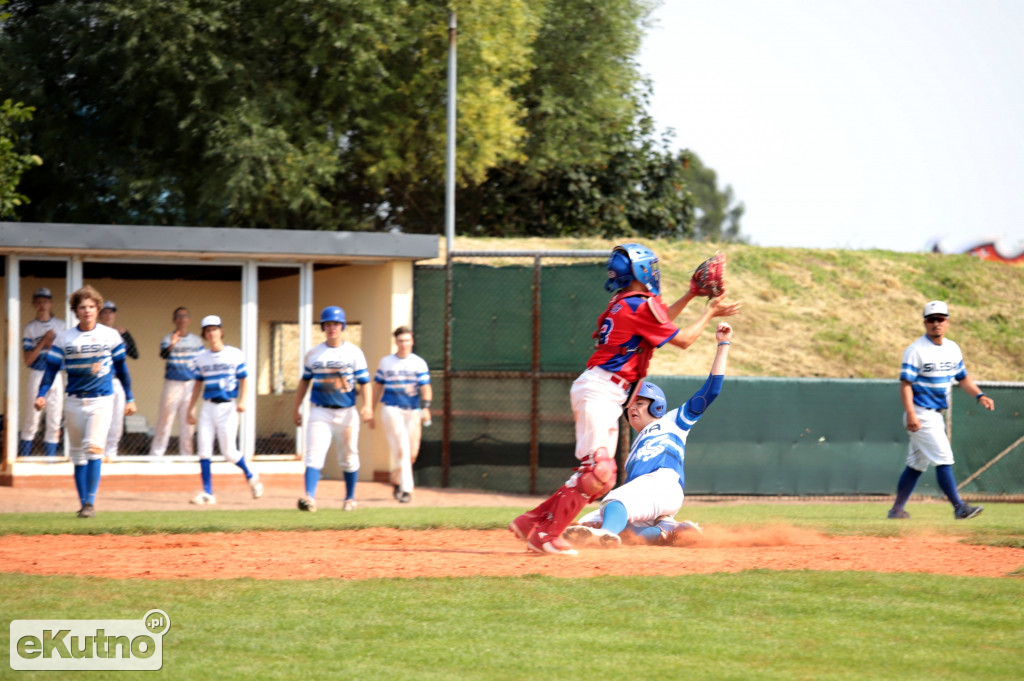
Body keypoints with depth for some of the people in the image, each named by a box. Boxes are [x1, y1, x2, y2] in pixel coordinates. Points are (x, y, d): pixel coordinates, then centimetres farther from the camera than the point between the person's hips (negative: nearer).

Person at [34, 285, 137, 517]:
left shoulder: (110, 335, 2)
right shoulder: (64, 338, 3)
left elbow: (121, 367, 9)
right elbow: (51, 367, 2)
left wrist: (129, 398, 10)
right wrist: (42, 394, -11)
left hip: (101, 401, -2)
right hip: (74, 401, 2)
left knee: (94, 448, -17)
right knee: (78, 454, 6)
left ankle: (90, 501, -15)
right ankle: (84, 503, 13)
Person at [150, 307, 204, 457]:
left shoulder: (197, 341, 11)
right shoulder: (168, 339, -3)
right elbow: (163, 354, -23)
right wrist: (171, 346, -43)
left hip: (191, 384, 4)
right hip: (172, 384, -4)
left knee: (188, 421, 6)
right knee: (165, 418, -5)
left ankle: (186, 453, 13)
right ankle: (156, 453, -2)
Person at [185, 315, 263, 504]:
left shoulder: (235, 354, 0)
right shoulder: (202, 358, 10)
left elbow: (243, 380, 2)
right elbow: (198, 384, 16)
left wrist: (242, 401, -13)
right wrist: (191, 409, 12)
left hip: (227, 407, -4)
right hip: (208, 407, 4)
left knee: (229, 452, -5)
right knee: (204, 448, -6)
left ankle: (250, 476, 23)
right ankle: (207, 493, -3)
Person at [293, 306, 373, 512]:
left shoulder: (354, 352, 1)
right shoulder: (313, 354, 8)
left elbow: (364, 381, -4)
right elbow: (305, 380, 16)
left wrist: (367, 406, -19)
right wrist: (297, 409, 13)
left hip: (346, 412, -1)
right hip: (320, 412, 1)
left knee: (349, 457, 8)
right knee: (314, 454, -15)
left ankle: (350, 498, 24)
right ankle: (310, 497, -27)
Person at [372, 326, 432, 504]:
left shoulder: (419, 363, 5)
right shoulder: (385, 362, 8)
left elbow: (426, 388, -4)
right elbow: (378, 387, 15)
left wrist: (425, 407, -20)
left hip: (413, 411, 2)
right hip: (391, 409, -1)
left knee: (412, 452, 5)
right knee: (401, 448, -15)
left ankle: (396, 480, 31)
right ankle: (406, 488, -14)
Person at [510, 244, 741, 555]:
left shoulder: (623, 303, 17)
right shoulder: (639, 305, -11)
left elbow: (658, 322, 36)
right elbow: (683, 339, -4)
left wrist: (690, 296, 32)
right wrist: (710, 313, 8)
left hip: (606, 397, 10)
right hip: (598, 391, -10)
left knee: (601, 476, 8)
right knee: (598, 471, -17)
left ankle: (531, 522, 8)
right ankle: (545, 533, -17)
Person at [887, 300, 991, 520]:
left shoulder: (953, 349, 10)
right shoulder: (915, 350, -13)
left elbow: (963, 377, 19)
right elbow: (905, 384, -16)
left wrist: (979, 395, 1)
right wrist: (910, 415, -27)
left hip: (937, 415, 8)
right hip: (921, 415, -8)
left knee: (917, 464, 11)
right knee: (943, 458, -13)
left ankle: (897, 509, 18)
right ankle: (959, 507, -13)